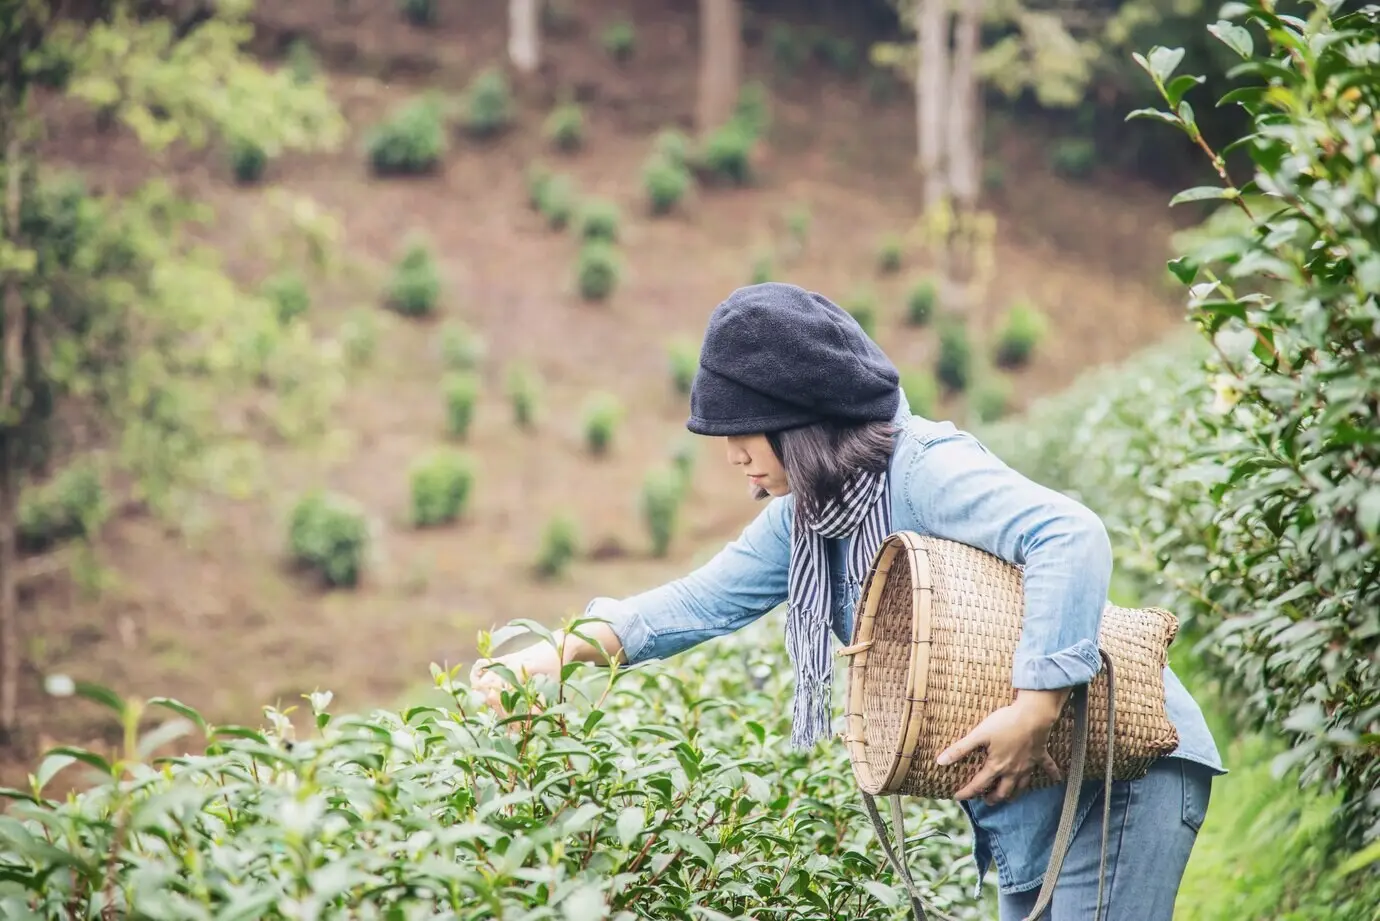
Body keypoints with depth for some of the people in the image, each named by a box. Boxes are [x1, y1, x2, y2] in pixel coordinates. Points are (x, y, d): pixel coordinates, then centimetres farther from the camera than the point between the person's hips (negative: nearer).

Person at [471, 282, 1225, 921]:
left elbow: (1071, 538, -33)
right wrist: (568, 649, -1)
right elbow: (707, 598, 10)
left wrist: (1037, 707, -39)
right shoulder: (804, 515, 7)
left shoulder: (925, 471, -22)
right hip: (1027, 801, 10)